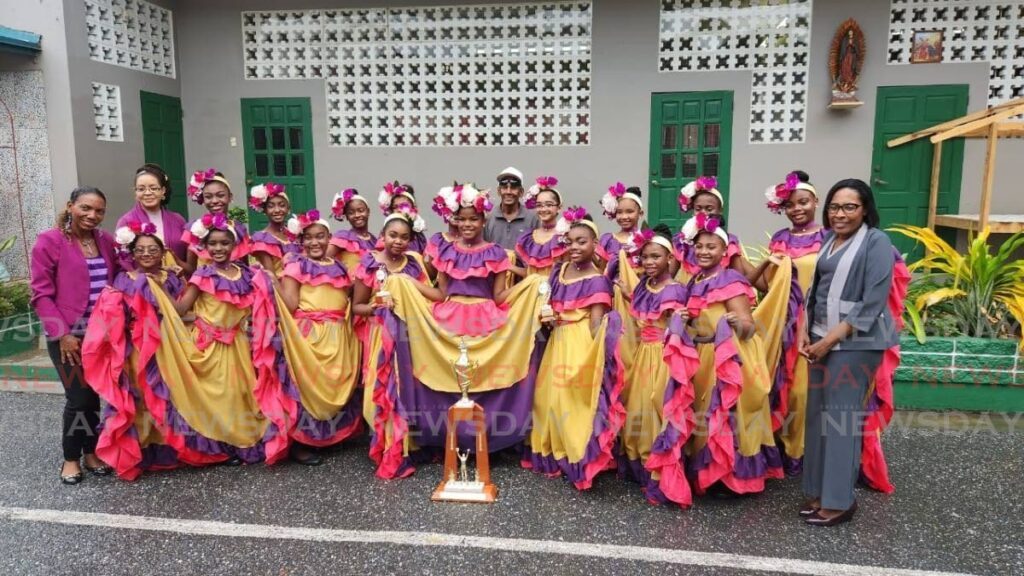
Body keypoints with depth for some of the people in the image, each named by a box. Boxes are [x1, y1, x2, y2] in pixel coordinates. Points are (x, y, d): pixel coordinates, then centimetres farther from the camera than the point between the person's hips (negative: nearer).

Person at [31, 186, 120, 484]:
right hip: (68, 335, -4)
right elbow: (41, 295, -8)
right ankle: (71, 458, 19)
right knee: (79, 397, 0)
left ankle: (90, 452, 27)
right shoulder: (49, 241, -7)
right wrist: (62, 334, -14)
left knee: (94, 395, 11)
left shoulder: (106, 241, 7)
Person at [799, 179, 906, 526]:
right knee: (817, 416, 9)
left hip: (854, 342, -7)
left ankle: (839, 500, 7)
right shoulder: (829, 241, 14)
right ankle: (818, 491, 20)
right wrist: (806, 332, 5)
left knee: (842, 419, -4)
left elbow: (873, 303, -14)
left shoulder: (876, 242, -8)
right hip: (822, 339, 7)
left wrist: (831, 339, -15)